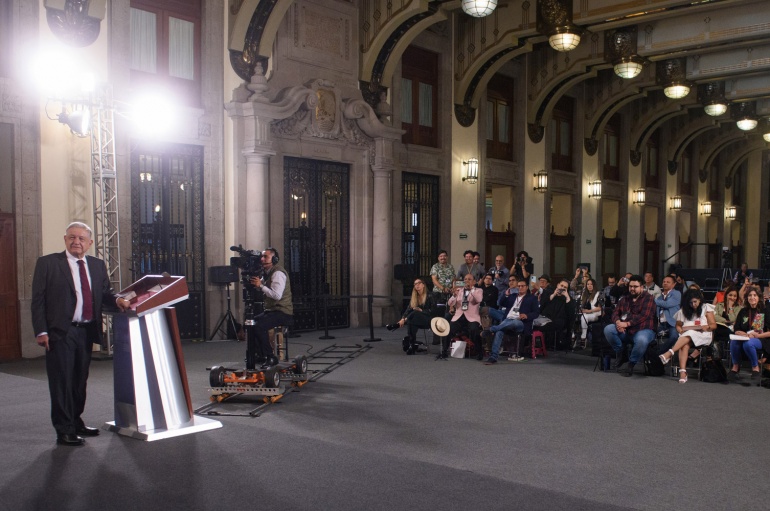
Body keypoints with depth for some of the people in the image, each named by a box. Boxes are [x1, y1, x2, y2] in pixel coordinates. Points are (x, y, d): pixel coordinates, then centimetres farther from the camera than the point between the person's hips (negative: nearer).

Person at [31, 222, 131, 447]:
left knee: (80, 380, 16)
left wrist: (116, 299, -12)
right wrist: (41, 331, -12)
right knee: (62, 382, -2)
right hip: (60, 333, -5)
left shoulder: (98, 265, 11)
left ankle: (76, 422, 31)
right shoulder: (47, 263, -2)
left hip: (86, 331, 5)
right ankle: (64, 431, 5)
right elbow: (38, 299, -5)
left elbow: (104, 293, 12)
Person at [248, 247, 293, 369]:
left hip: (282, 312, -10)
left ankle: (271, 357, -15)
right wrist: (257, 285, 3)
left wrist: (261, 285, -19)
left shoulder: (278, 273, -15)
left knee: (259, 326, -27)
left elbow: (277, 295, -26)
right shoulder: (268, 273, 16)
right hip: (272, 311, 10)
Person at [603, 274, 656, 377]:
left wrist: (627, 324, -22)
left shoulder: (648, 298, -1)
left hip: (643, 329, -5)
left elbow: (644, 316, -15)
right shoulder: (625, 299, 17)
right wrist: (618, 322, -15)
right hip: (625, 331, 5)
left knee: (641, 340, -40)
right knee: (608, 329, -21)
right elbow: (615, 312, 10)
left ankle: (631, 364, -14)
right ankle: (621, 353, -2)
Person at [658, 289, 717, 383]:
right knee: (685, 344, -34)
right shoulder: (683, 311, 21)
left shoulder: (706, 308, 13)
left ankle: (669, 354, -53)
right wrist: (681, 331, -7)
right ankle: (682, 372, -49)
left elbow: (714, 326, 6)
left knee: (689, 335, -36)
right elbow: (678, 326, 16)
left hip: (702, 336, -2)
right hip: (686, 336, 2)